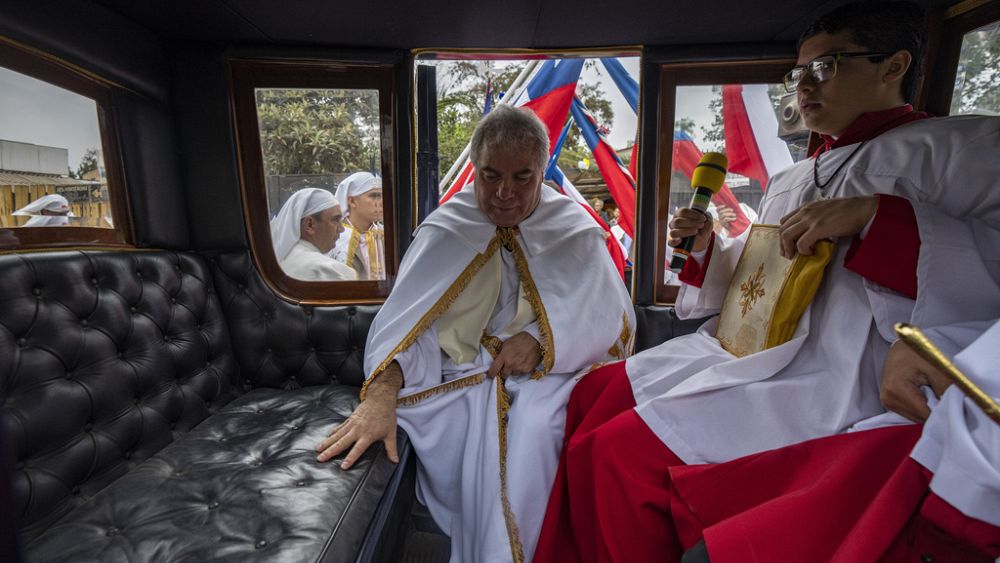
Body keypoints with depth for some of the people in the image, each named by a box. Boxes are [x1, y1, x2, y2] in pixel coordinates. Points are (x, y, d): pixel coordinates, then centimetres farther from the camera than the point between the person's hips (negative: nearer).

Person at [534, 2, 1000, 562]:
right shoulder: (789, 179, 21)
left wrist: (873, 214, -23)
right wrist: (707, 247, 5)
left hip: (832, 384, -8)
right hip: (741, 354, 9)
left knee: (616, 453, -21)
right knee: (595, 390, 7)